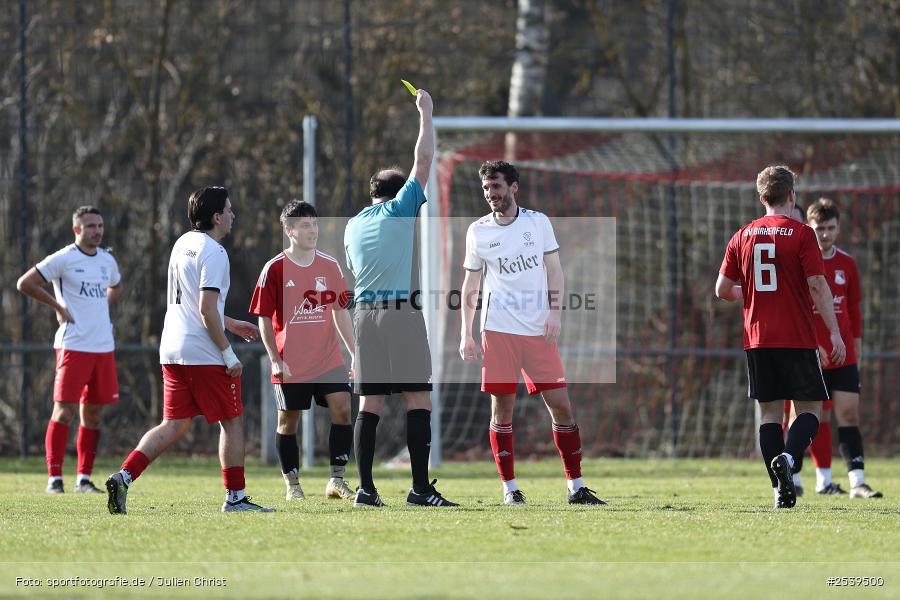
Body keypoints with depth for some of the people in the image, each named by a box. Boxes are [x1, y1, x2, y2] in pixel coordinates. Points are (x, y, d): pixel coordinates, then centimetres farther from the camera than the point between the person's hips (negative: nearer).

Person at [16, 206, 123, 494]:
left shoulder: (107, 260, 13)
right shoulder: (63, 259, -6)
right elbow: (25, 284, -7)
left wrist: (102, 306, 15)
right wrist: (58, 306, -7)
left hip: (104, 347, 6)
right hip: (73, 347, -6)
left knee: (92, 413, 7)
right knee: (64, 411, -9)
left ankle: (84, 479, 12)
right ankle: (54, 478, -6)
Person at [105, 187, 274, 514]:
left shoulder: (183, 243, 16)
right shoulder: (213, 251, -12)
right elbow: (207, 309, -19)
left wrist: (230, 323, 34)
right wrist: (229, 354, -14)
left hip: (172, 350, 8)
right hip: (203, 353, -8)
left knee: (175, 425, 9)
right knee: (232, 422, 5)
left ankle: (124, 476, -7)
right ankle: (235, 497, 8)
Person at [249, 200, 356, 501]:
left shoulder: (330, 267, 7)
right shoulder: (275, 269, -5)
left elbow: (340, 313, 14)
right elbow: (264, 318, -3)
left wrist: (356, 353, 12)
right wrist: (275, 359, -9)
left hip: (328, 359, 3)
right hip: (290, 363, -3)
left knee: (341, 409, -10)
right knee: (288, 420, 3)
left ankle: (337, 481, -2)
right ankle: (292, 485, 15)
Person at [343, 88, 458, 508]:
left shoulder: (353, 225, 17)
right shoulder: (401, 210, 0)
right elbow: (423, 161, 2)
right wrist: (426, 114, 12)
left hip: (364, 315, 6)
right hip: (402, 312, -6)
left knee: (370, 404, 5)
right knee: (418, 401, -6)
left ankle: (366, 489, 0)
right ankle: (420, 488, -12)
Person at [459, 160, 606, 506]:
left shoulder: (538, 222, 6)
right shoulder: (478, 231, 6)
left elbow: (554, 271, 9)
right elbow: (470, 285, 11)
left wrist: (555, 311, -5)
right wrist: (465, 334, 6)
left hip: (538, 330, 0)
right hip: (498, 330, 0)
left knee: (561, 406, -3)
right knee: (502, 409, -2)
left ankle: (575, 486, 3)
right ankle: (509, 487, 5)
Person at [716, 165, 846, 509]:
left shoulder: (743, 236, 7)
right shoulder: (801, 234, -5)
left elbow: (722, 290, 9)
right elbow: (817, 286, -11)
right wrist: (834, 332, -7)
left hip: (757, 339, 4)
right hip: (797, 339, -4)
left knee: (769, 412, 8)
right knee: (809, 409, 4)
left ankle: (781, 491, 2)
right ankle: (787, 457, -24)